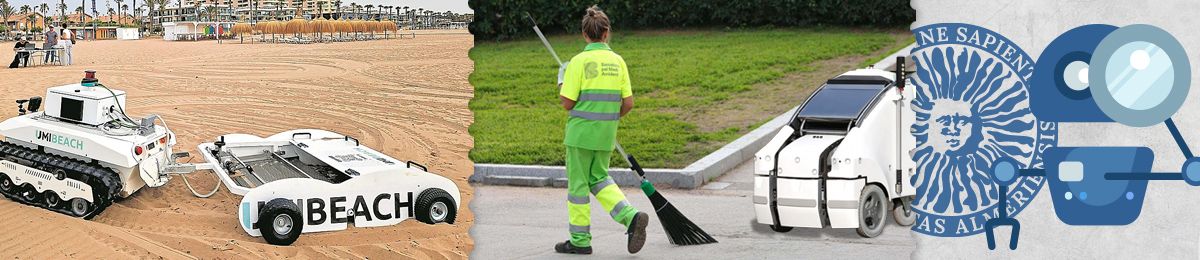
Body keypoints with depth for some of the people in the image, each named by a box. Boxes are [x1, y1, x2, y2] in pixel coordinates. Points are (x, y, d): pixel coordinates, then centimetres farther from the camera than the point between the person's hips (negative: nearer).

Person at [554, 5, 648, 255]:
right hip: (607, 133, 5)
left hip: (581, 131, -5)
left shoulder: (579, 61, -12)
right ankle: (631, 216, -1)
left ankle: (580, 241, 13)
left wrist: (561, 86, 10)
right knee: (599, 178, 19)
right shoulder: (618, 61, 3)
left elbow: (567, 103, -11)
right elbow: (628, 103, 3)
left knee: (578, 183, 6)